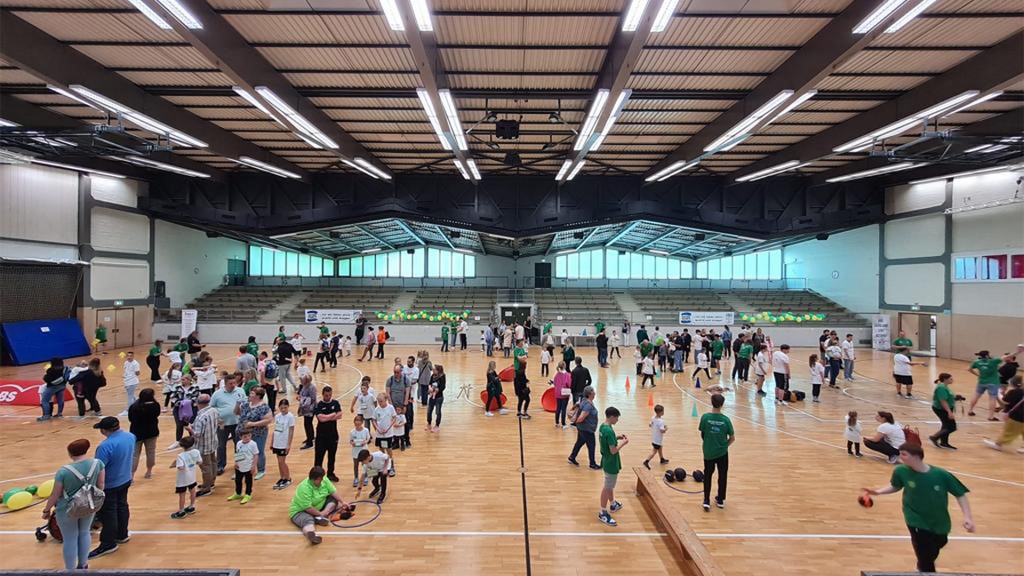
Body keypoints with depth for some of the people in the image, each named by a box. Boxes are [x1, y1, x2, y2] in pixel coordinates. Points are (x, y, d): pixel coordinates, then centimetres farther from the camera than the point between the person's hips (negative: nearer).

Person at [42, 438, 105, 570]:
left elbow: (55, 495, -13)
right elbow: (101, 485, -3)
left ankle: (70, 570, 28)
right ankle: (83, 565, 40)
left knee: (70, 540, 13)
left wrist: (46, 510, 5)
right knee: (84, 533, 24)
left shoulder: (64, 471, -23)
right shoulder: (98, 463, -14)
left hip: (68, 510, -4)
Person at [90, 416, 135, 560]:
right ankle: (122, 535, 36)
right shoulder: (130, 436, -5)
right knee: (122, 506, 21)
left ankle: (108, 544, 17)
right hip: (125, 480, 8)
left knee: (108, 514, 6)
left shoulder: (106, 446, -30)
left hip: (109, 486, -8)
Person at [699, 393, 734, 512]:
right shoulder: (725, 419, -15)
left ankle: (706, 501, 10)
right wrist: (725, 445, 12)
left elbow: (702, 434, -4)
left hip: (708, 452, 0)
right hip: (722, 452, 0)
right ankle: (720, 500, 30)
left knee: (707, 475, 15)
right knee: (722, 476, 18)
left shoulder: (705, 417, -15)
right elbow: (732, 438, -6)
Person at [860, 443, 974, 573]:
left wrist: (967, 517, -20)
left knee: (933, 552, 27)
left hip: (939, 522, 2)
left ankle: (922, 568, 58)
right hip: (916, 521, -2)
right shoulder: (900, 471, -17)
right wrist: (878, 492, -12)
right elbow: (895, 487, 1)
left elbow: (960, 494, -12)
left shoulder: (941, 475, -21)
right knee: (926, 560, -8)